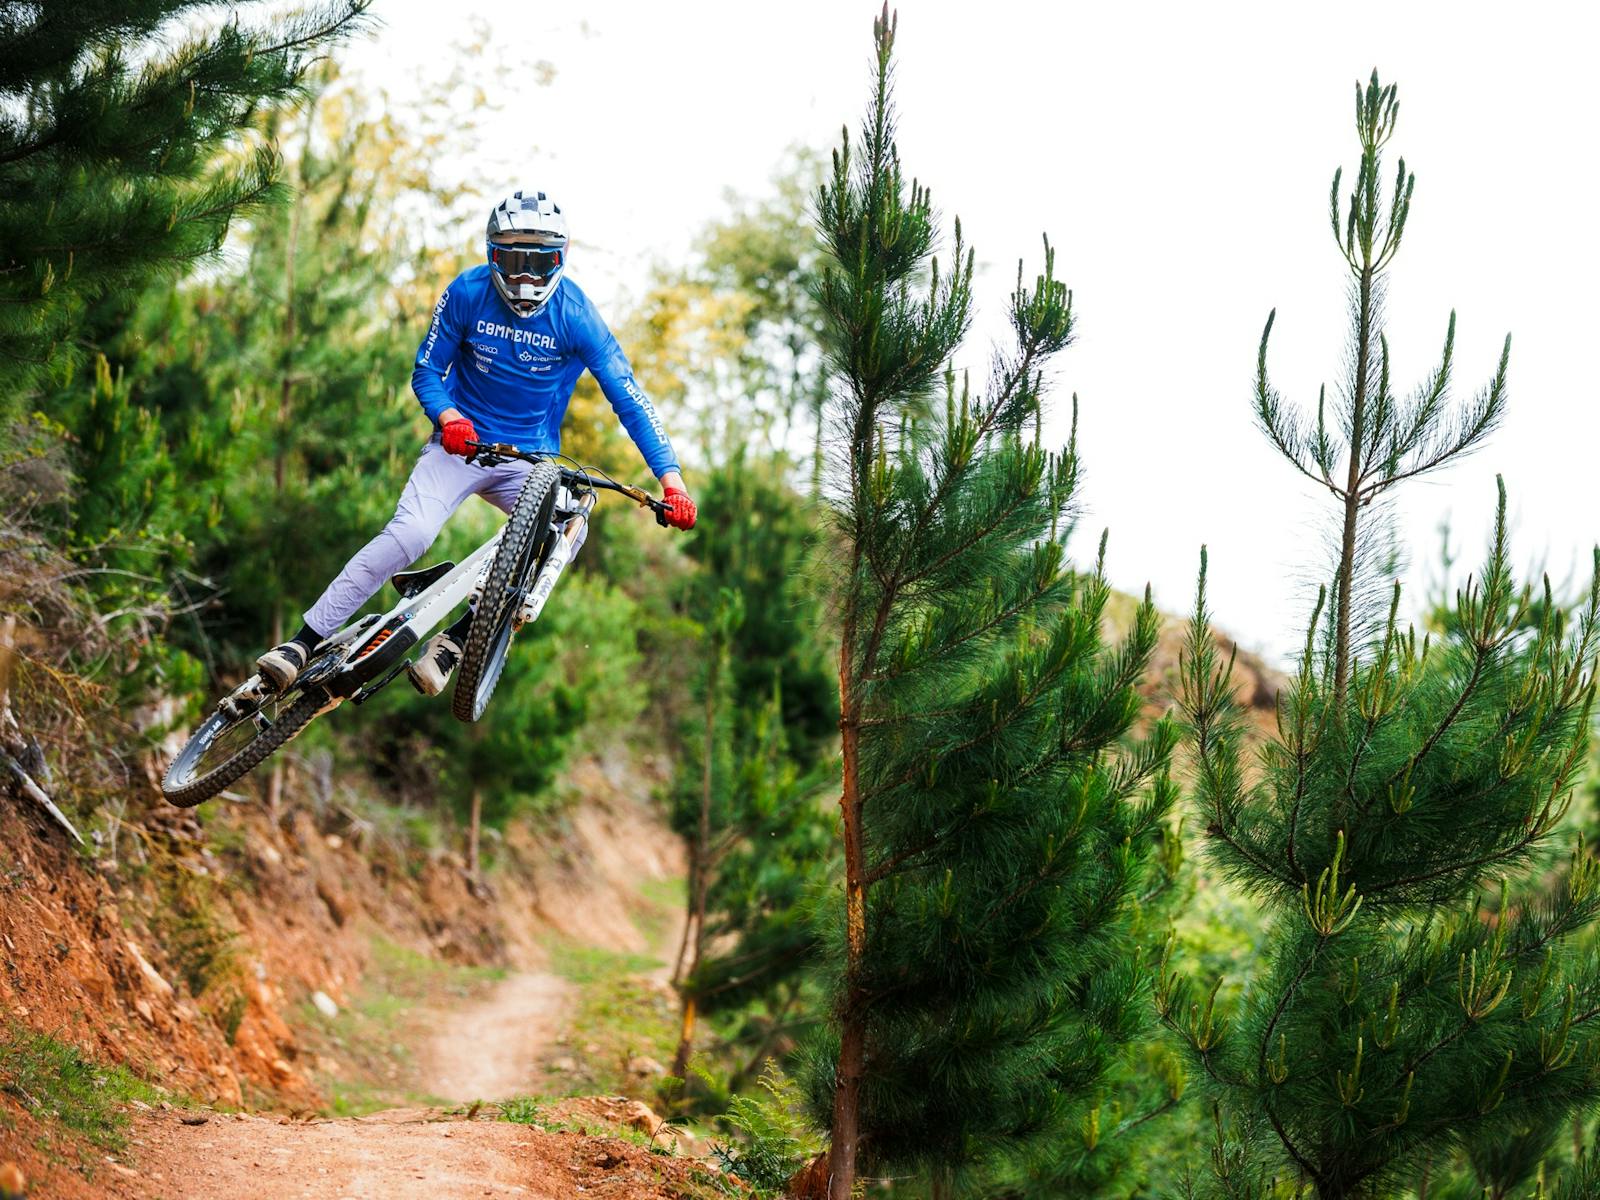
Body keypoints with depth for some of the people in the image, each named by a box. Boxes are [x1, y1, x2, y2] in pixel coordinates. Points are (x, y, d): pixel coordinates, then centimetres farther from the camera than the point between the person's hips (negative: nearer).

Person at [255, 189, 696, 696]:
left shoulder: (575, 315, -14)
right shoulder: (467, 293, -10)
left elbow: (629, 398, -14)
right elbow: (426, 371, 0)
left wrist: (671, 479, -24)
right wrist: (448, 417, -23)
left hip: (530, 461, 1)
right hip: (462, 444, -1)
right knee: (408, 535, -25)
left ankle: (453, 641, -20)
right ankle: (302, 645, -19)